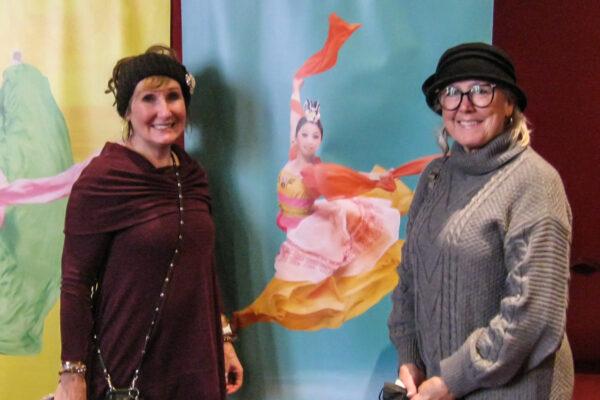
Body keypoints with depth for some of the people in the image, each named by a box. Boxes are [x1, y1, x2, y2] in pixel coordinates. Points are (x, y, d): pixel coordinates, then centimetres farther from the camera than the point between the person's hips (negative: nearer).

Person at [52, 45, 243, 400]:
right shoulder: (101, 180, -13)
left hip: (195, 361, 6)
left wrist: (224, 339, 12)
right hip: (127, 366, -5)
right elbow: (76, 283, -13)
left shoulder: (192, 175, 5)